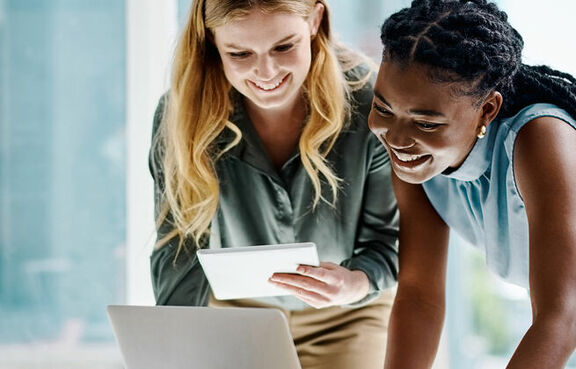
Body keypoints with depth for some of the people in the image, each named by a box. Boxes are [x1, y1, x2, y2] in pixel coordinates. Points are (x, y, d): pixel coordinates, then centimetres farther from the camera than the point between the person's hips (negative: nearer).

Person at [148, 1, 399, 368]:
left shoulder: (369, 103, -24)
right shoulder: (183, 114, -22)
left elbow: (388, 239, -16)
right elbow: (178, 254, -18)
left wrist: (357, 283, -39)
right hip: (237, 311, 1)